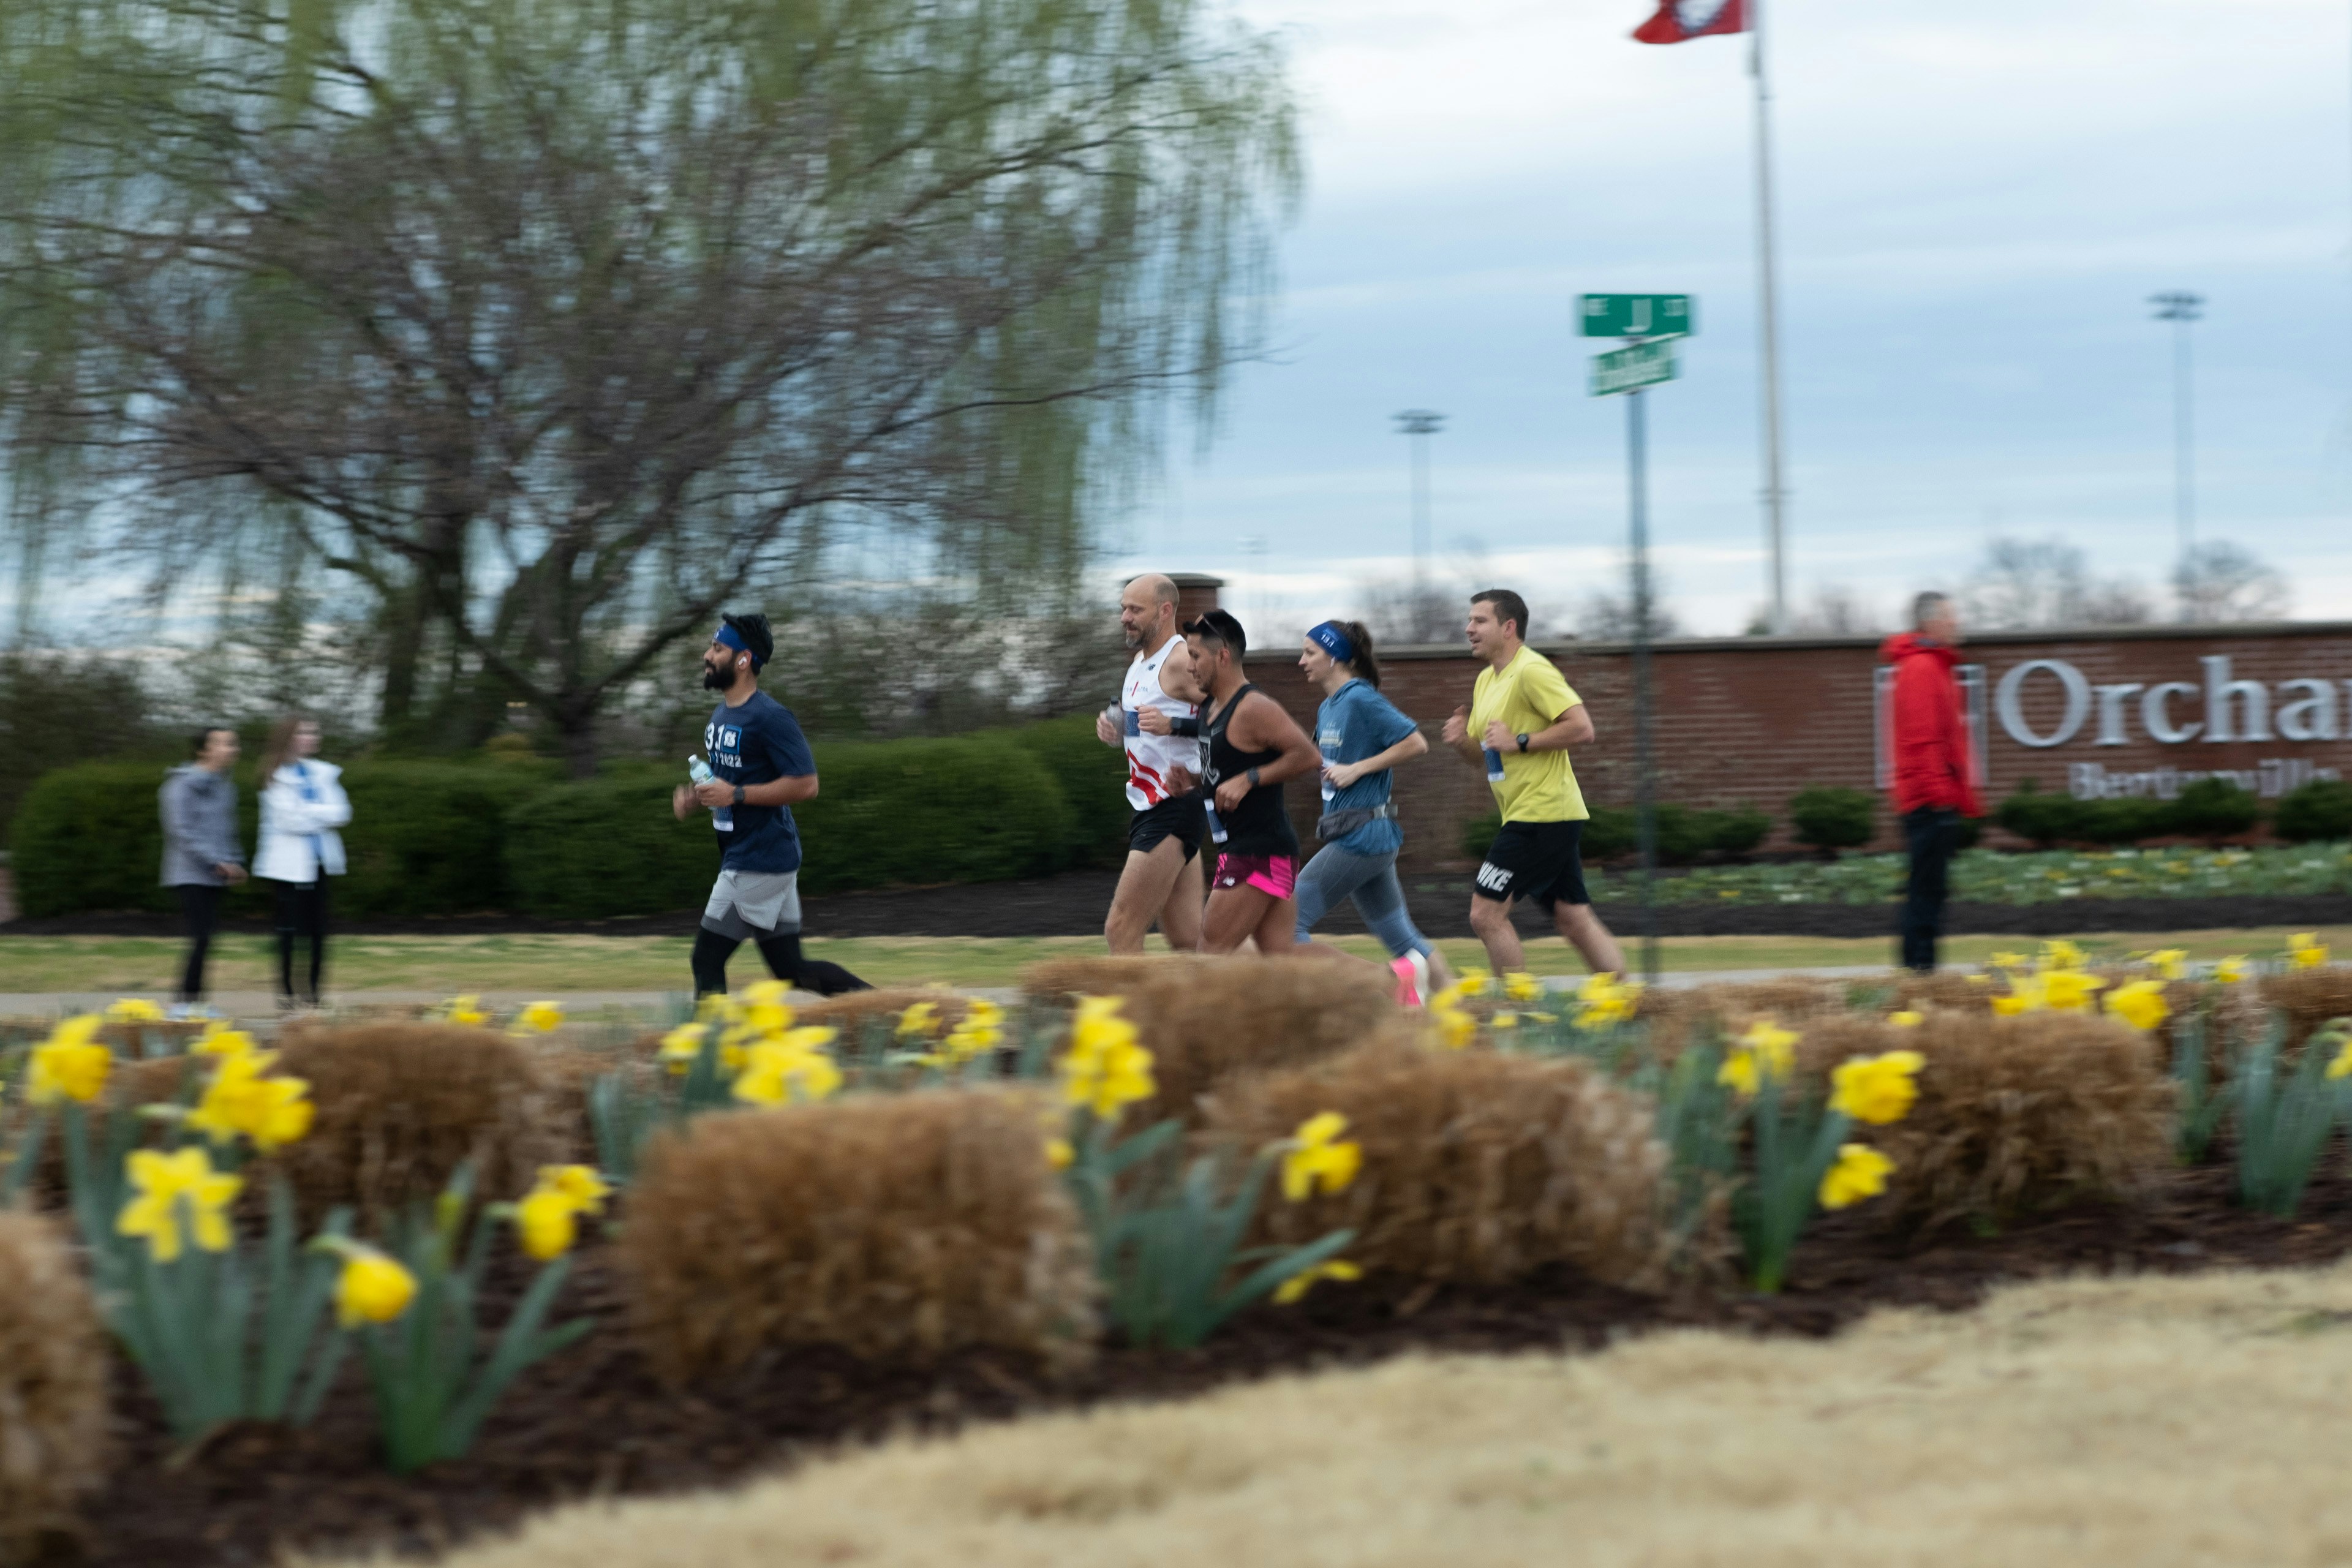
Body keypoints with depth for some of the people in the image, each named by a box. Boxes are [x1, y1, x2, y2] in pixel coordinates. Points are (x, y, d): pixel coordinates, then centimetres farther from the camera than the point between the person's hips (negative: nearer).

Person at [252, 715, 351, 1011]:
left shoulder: (324, 773, 13)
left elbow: (341, 813, 2)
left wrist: (308, 812, -8)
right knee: (289, 928, -5)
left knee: (318, 929, 3)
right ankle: (286, 992, 1)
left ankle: (313, 992, 8)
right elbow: (289, 818, -14)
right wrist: (322, 814, -4)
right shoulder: (277, 776, -4)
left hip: (319, 861, 5)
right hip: (291, 862, -5)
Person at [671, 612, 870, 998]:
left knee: (708, 957, -7)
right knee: (790, 970, 11)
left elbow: (805, 784, -21)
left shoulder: (769, 717, -16)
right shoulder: (721, 715, 14)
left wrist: (736, 795, -22)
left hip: (761, 861, -10)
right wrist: (694, 798, 5)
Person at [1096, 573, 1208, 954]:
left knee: (1121, 930, -11)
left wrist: (1172, 725, -31)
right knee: (1187, 941, 10)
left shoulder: (1180, 661, -15)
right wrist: (1113, 727, 7)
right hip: (1149, 805, 10)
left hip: (1176, 805, -10)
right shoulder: (1140, 662, 16)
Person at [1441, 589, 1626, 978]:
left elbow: (1582, 727, -21)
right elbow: (1484, 756, 24)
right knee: (1575, 920, 9)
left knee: (1487, 913, -10)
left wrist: (1520, 741, -19)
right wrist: (1461, 740, 3)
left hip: (1541, 813, -10)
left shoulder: (1532, 671, -13)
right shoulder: (1487, 680, 17)